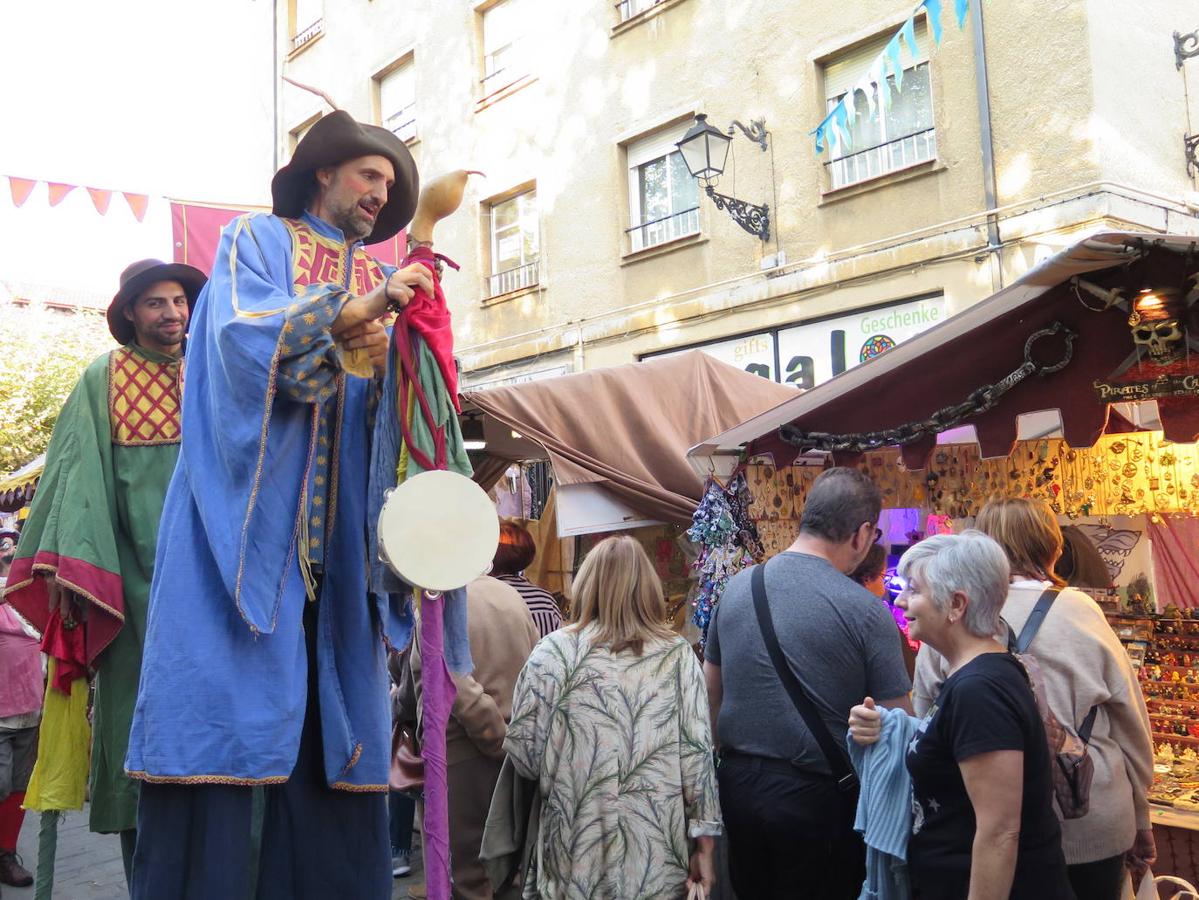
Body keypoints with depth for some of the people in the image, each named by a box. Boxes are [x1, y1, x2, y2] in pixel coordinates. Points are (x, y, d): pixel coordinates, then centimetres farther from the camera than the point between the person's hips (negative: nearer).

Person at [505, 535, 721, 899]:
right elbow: (697, 753, -6)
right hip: (659, 856, 2)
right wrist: (705, 843, 1)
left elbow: (525, 753, -8)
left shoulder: (555, 651, -8)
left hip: (577, 855, -1)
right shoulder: (679, 656, -3)